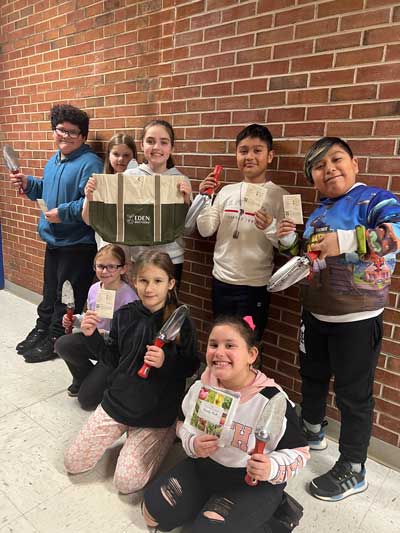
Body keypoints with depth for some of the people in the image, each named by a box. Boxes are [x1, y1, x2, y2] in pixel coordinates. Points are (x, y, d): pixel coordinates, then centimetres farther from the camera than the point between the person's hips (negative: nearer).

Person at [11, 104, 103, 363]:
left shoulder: (90, 163, -17)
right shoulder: (54, 161, 13)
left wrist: (63, 213, -25)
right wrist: (28, 183, 9)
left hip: (78, 244, -9)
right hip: (54, 240, 9)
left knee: (68, 297, 4)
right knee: (50, 292, 23)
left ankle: (56, 340, 21)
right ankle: (42, 330, 39)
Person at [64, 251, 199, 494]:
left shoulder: (181, 323, -18)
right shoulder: (124, 315, -7)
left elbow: (191, 367, -10)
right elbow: (113, 358, 5)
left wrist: (167, 361, -29)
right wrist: (92, 336, -10)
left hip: (156, 413, -4)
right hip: (117, 401, 4)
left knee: (127, 482, -5)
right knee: (73, 463, 9)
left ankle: (167, 434, 17)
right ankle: (124, 430, 30)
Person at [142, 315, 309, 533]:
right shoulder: (201, 387, -11)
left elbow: (299, 451, -14)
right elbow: (184, 424, 6)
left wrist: (271, 469, -32)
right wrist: (193, 444, -15)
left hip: (253, 484, -5)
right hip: (203, 468, 5)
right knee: (153, 511, 1)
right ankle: (209, 502, 22)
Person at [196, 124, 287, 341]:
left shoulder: (278, 195, -7)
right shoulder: (227, 191, 4)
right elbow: (205, 231, 1)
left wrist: (270, 227, -26)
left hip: (255, 285, -4)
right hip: (221, 280, 4)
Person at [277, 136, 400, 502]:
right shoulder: (319, 213, 9)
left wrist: (347, 240, -39)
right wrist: (292, 242, 0)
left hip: (356, 319, -8)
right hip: (315, 313, 8)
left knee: (353, 393, 6)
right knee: (312, 376, 23)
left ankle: (352, 471, 26)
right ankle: (312, 432, 49)